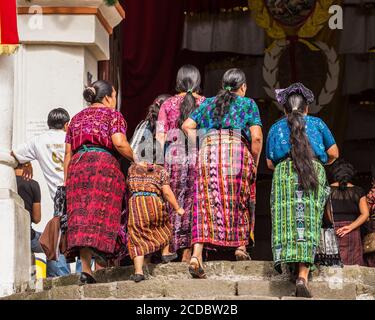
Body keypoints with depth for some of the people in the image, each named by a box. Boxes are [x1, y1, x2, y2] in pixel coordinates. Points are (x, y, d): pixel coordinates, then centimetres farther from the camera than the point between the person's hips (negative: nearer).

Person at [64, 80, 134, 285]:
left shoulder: (77, 118, 22)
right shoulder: (112, 115, 7)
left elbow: (68, 153, 18)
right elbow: (119, 143, -9)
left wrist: (66, 180, 19)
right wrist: (136, 160, 4)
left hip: (77, 165, 4)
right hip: (104, 163, -4)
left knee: (80, 216, -1)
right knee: (102, 212, -4)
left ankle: (86, 270, -8)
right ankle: (98, 247, -25)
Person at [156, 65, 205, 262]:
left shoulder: (168, 104, 8)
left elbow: (160, 137, 3)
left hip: (173, 157, 1)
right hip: (198, 158, -1)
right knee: (193, 202, 3)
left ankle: (170, 247, 4)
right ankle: (188, 250, 0)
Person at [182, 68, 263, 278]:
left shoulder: (209, 103, 23)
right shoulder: (248, 104, 12)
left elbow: (187, 126, 13)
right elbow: (256, 137, 0)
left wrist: (203, 148, 14)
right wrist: (255, 162, 10)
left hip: (208, 152, 2)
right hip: (237, 151, -2)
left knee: (206, 203, -4)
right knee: (241, 202, 17)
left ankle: (196, 255, -17)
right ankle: (241, 246, 17)